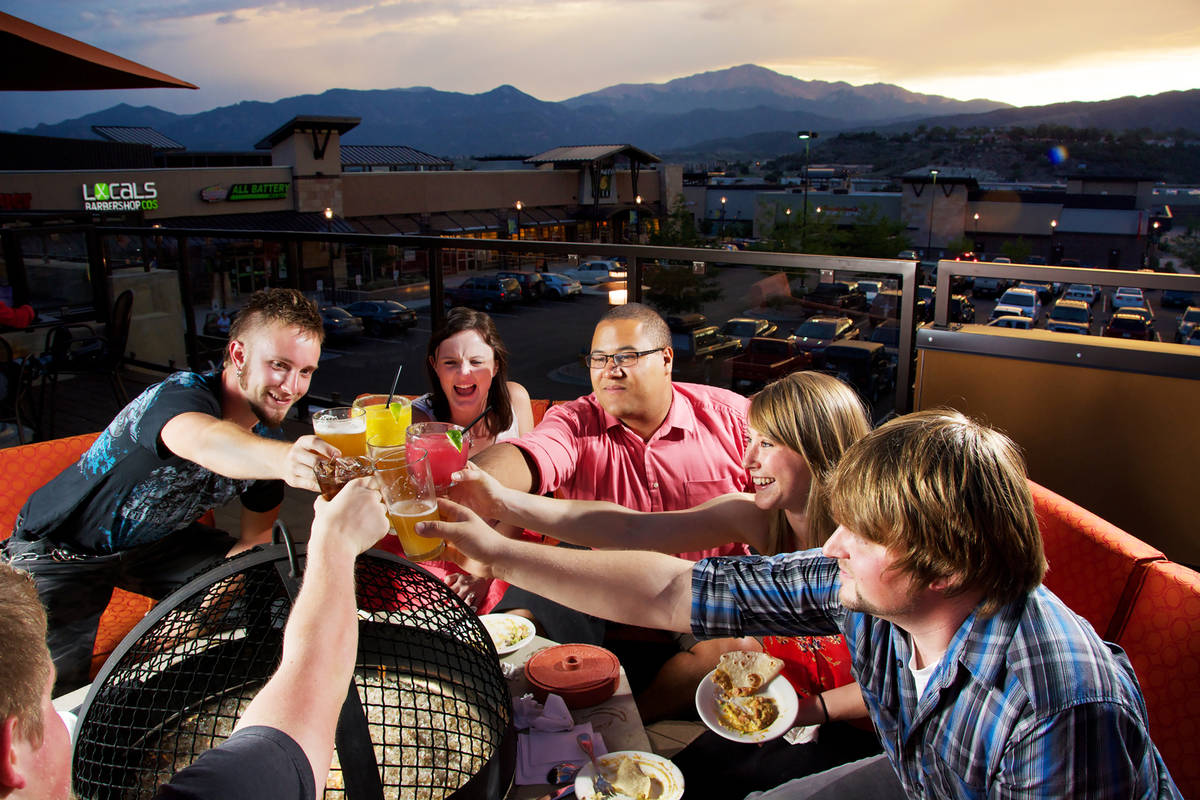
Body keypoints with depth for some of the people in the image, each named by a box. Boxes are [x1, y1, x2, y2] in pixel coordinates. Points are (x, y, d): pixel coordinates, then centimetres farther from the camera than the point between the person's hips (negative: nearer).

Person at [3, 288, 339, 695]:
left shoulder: (266, 439, -9)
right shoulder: (182, 393, -32)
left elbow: (256, 537, 0)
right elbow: (203, 440, -58)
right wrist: (283, 460, -78)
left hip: (156, 541, 6)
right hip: (58, 549, -6)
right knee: (51, 689, -20)